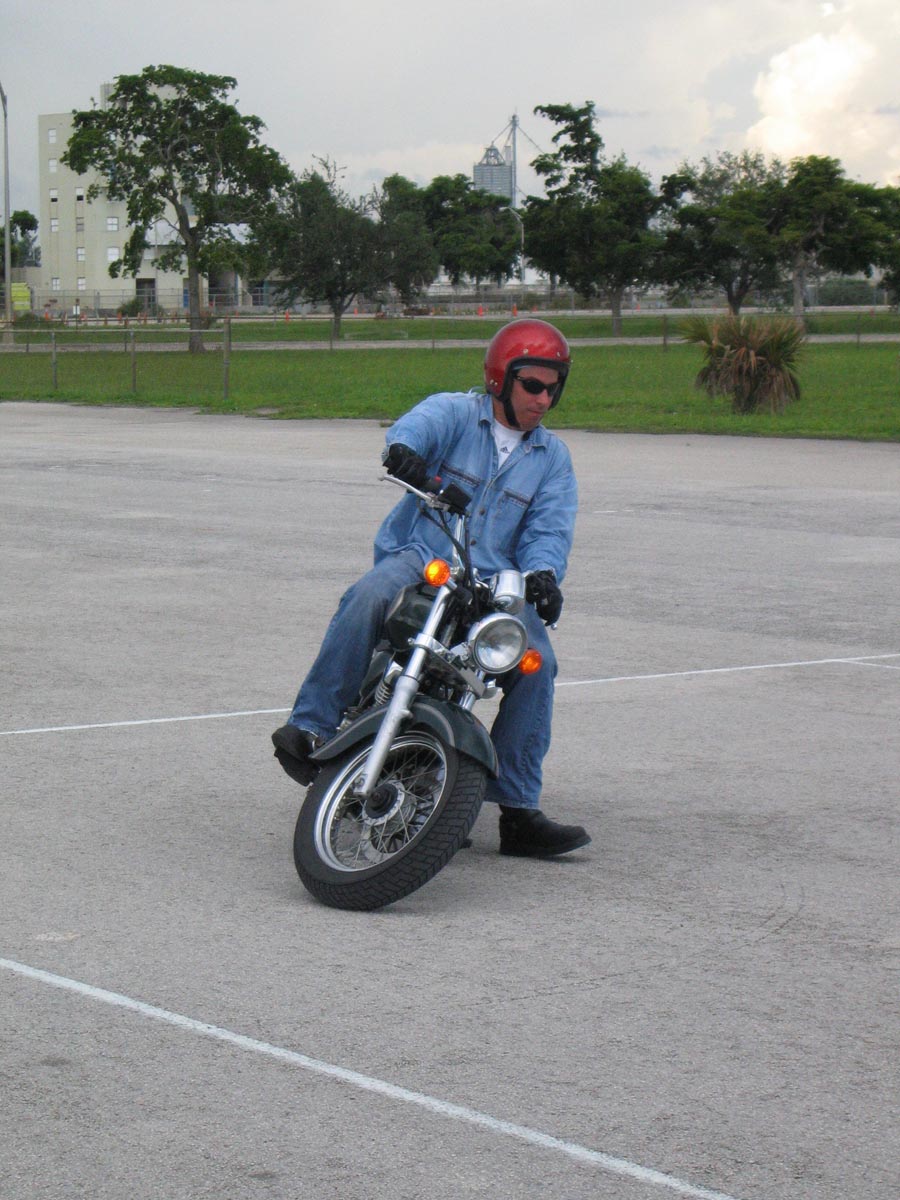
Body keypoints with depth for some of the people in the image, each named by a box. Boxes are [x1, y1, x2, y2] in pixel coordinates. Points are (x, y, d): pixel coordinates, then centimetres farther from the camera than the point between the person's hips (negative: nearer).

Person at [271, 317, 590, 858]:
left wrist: (543, 572, -21)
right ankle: (311, 727, -32)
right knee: (368, 600, -34)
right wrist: (403, 448, -46)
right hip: (418, 557, -3)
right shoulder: (455, 412, 4)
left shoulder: (553, 457, 15)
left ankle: (518, 808, -12)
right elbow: (421, 424, -20)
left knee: (536, 663, -19)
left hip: (494, 584, 3)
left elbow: (550, 528, 3)